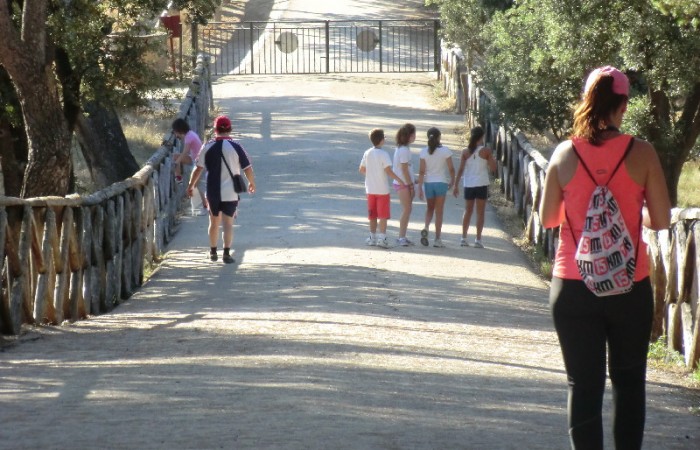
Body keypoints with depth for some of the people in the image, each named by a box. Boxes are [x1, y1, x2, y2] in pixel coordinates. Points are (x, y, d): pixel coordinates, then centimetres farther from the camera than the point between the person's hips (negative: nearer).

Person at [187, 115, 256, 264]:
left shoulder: (208, 147, -3)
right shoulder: (235, 147, -8)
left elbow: (198, 169, -2)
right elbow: (247, 169, -4)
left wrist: (191, 185, 11)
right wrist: (252, 183, 14)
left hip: (212, 192, 2)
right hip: (230, 192, -2)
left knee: (214, 222, 17)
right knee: (228, 223, 1)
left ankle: (213, 252, 25)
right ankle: (227, 254, -8)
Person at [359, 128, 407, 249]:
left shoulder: (367, 153, 3)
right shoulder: (383, 154, -14)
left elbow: (362, 170, 9)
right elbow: (388, 170, -20)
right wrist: (399, 180, -13)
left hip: (370, 189, 5)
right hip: (382, 189, -5)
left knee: (373, 215, 14)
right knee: (383, 215, -2)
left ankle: (372, 237, 18)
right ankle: (381, 238, -9)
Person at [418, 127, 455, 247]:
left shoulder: (424, 152, -4)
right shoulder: (445, 151, -8)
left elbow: (422, 171, -5)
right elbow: (451, 168, -5)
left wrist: (419, 188, -1)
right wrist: (452, 181, 12)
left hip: (428, 183, 2)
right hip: (441, 183, -2)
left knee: (430, 208, 20)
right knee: (439, 211, 6)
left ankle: (426, 227, -7)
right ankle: (437, 239, 6)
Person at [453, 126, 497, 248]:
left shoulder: (466, 152, -1)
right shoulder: (486, 151, -7)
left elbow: (461, 169, -2)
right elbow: (493, 168, -7)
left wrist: (456, 185, 4)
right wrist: (493, 159, 12)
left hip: (468, 185, 2)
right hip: (481, 185, -2)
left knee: (468, 211, 14)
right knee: (480, 212, 4)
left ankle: (463, 238, 13)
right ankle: (478, 239, 0)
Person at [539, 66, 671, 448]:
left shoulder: (565, 154, -4)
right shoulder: (641, 154, -8)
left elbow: (547, 218, 3)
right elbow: (661, 220, -5)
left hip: (573, 286, 0)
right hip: (630, 286, 0)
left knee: (584, 385, 5)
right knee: (628, 381, 16)